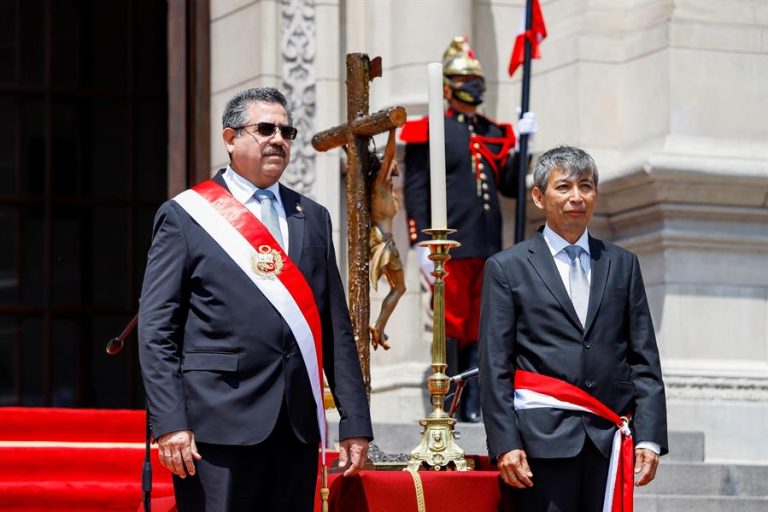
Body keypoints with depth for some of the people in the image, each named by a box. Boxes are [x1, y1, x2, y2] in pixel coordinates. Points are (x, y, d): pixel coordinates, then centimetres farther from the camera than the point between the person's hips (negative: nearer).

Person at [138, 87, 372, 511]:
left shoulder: (312, 218, 17)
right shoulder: (184, 217, 4)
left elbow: (337, 328, 15)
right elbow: (156, 329, -2)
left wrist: (354, 421, 9)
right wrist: (168, 422, -12)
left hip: (298, 427, 4)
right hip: (219, 425, -4)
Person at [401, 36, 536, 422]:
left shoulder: (494, 134, 18)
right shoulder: (429, 133, 0)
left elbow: (510, 186, 15)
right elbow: (415, 191, -5)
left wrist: (521, 145, 1)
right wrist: (422, 244, -13)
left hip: (488, 246, 6)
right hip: (451, 245, -6)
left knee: (477, 328, 6)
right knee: (451, 325, -5)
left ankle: (472, 406, 8)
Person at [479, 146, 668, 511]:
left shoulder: (622, 265, 15)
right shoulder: (507, 268, 6)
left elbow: (644, 359, 11)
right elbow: (495, 368, 1)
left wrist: (649, 437, 1)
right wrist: (505, 444, -8)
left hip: (610, 439, 3)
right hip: (543, 438, -3)